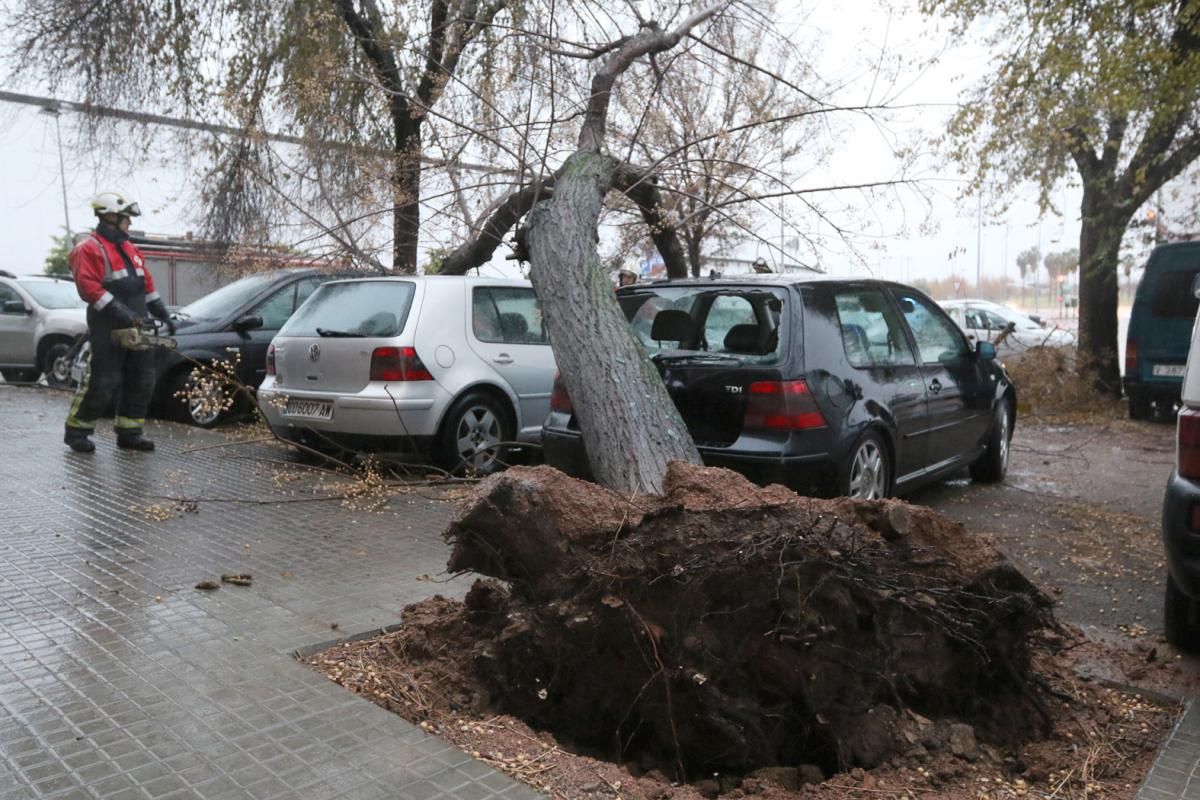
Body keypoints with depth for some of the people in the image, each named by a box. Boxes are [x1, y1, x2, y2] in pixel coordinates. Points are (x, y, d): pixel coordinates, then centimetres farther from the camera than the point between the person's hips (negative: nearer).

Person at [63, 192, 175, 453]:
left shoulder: (129, 248, 19)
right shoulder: (89, 249, -7)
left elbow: (147, 284, 21)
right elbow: (88, 286, -18)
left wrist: (164, 314, 15)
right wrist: (119, 311, -26)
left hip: (135, 328, 8)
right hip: (107, 330, -8)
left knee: (141, 381, 8)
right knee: (102, 383, -7)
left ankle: (129, 432, 16)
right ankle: (76, 432, 8)